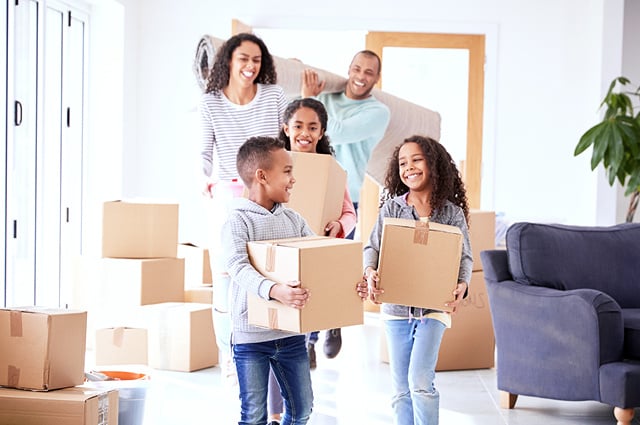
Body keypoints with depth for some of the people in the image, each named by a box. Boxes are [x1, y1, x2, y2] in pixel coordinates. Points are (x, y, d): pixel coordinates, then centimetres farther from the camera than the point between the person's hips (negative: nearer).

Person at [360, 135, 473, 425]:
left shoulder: (452, 213, -1)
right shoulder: (391, 208, 2)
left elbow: (465, 257, -1)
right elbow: (373, 247, 0)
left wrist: (462, 285, -21)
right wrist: (370, 272, -20)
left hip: (433, 305, -2)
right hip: (396, 304, 2)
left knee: (420, 381, -14)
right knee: (401, 388, 8)